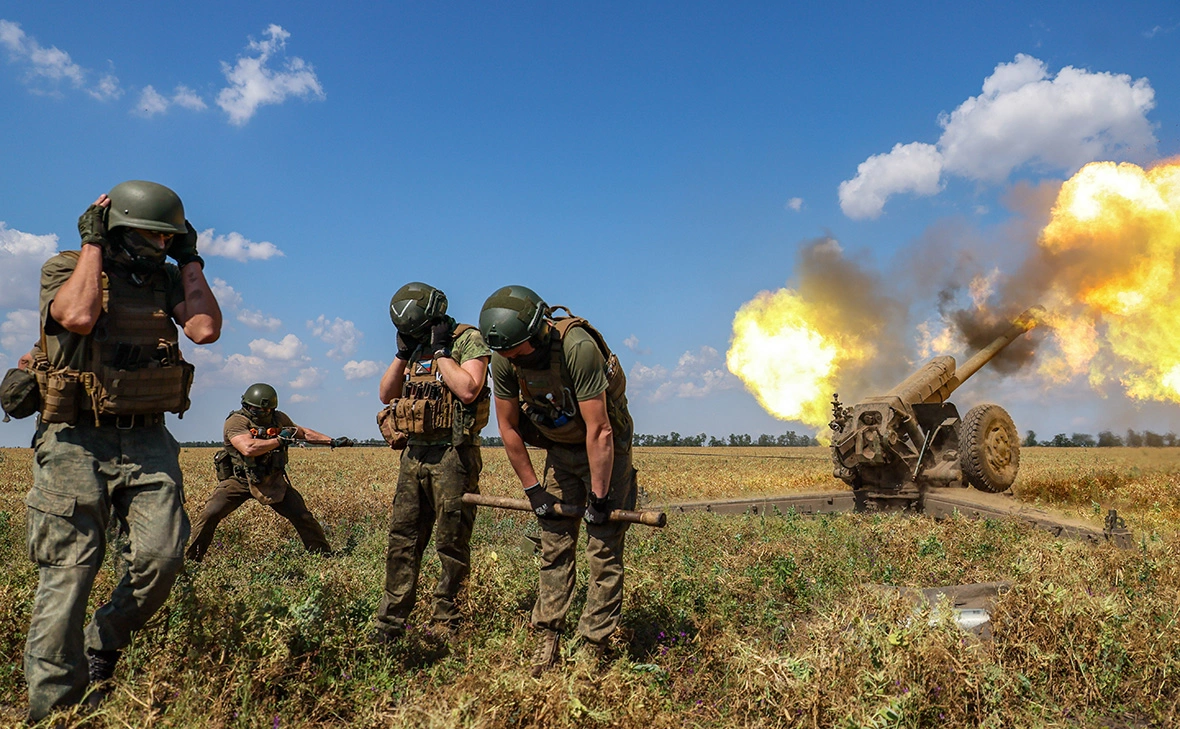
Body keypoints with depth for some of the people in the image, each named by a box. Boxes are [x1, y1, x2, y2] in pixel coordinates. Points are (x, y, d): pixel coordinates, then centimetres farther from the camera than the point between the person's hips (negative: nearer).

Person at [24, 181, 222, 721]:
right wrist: (93, 243, -10)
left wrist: (190, 259, 0)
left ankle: (101, 649, 20)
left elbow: (206, 329, -6)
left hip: (148, 441, 4)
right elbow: (78, 316, -21)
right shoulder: (65, 267, 2)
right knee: (68, 572, -4)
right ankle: (53, 706, 7)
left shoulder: (166, 278, 11)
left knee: (161, 557, -6)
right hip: (77, 441, -3)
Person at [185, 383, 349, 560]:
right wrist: (280, 440, -26)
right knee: (210, 514, -17)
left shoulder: (279, 419, -1)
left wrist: (332, 441, 12)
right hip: (240, 480, -3)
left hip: (273, 481, 4)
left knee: (302, 516, 1)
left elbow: (303, 432, 15)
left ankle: (324, 554, 18)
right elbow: (248, 448, -35)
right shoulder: (236, 421, -19)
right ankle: (191, 558, 5)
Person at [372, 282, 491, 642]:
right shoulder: (415, 346, 15)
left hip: (453, 456, -7)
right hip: (414, 454, 7)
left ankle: (446, 623, 14)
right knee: (402, 540, 7)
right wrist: (402, 353, 3)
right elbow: (386, 394, 14)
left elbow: (468, 390, -20)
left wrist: (440, 350, -14)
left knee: (451, 544, 2)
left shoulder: (468, 340, -6)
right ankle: (390, 622, 14)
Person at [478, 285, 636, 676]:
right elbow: (508, 427, -4)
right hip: (558, 450, 5)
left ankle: (593, 647, 3)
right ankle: (548, 638, 13)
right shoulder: (504, 359, -16)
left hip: (605, 449, -5)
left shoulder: (578, 347, -34)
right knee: (554, 547, 5)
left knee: (604, 549, -5)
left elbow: (599, 431, -31)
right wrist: (533, 489, -2)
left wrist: (598, 498, -25)